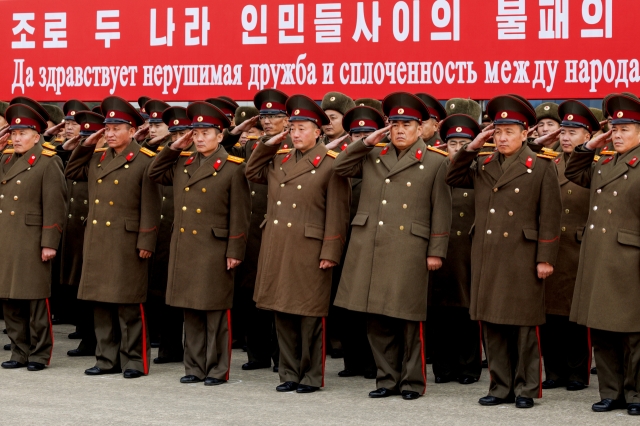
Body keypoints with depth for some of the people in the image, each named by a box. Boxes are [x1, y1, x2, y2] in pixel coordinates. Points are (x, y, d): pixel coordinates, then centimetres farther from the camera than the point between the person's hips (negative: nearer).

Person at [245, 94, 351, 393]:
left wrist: (330, 253, -14)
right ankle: (289, 374, 18)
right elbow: (252, 173, 26)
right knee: (283, 313, 9)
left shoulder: (330, 164, -6)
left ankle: (312, 376, 10)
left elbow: (337, 213, -9)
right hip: (277, 248, 6)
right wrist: (268, 145, 13)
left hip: (308, 251, -6)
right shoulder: (279, 160, 13)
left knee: (309, 316, 0)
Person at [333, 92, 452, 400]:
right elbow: (340, 168, 9)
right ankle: (388, 379, 17)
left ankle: (413, 381, 12)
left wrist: (436, 251, -5)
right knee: (377, 320, 7)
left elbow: (441, 211, 1)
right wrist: (366, 142, 3)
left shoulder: (434, 162, 3)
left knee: (409, 318, 1)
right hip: (370, 249, 4)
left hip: (409, 252, -4)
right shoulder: (372, 157, 14)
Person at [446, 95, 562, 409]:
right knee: (492, 326, 7)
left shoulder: (542, 167, -3)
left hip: (522, 260, -5)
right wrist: (471, 147, 6)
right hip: (486, 259, 5)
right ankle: (501, 387, 16)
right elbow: (453, 178, 16)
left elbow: (549, 217, -6)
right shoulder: (483, 166, 12)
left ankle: (526, 389, 11)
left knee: (524, 327, 2)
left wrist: (545, 259, -10)